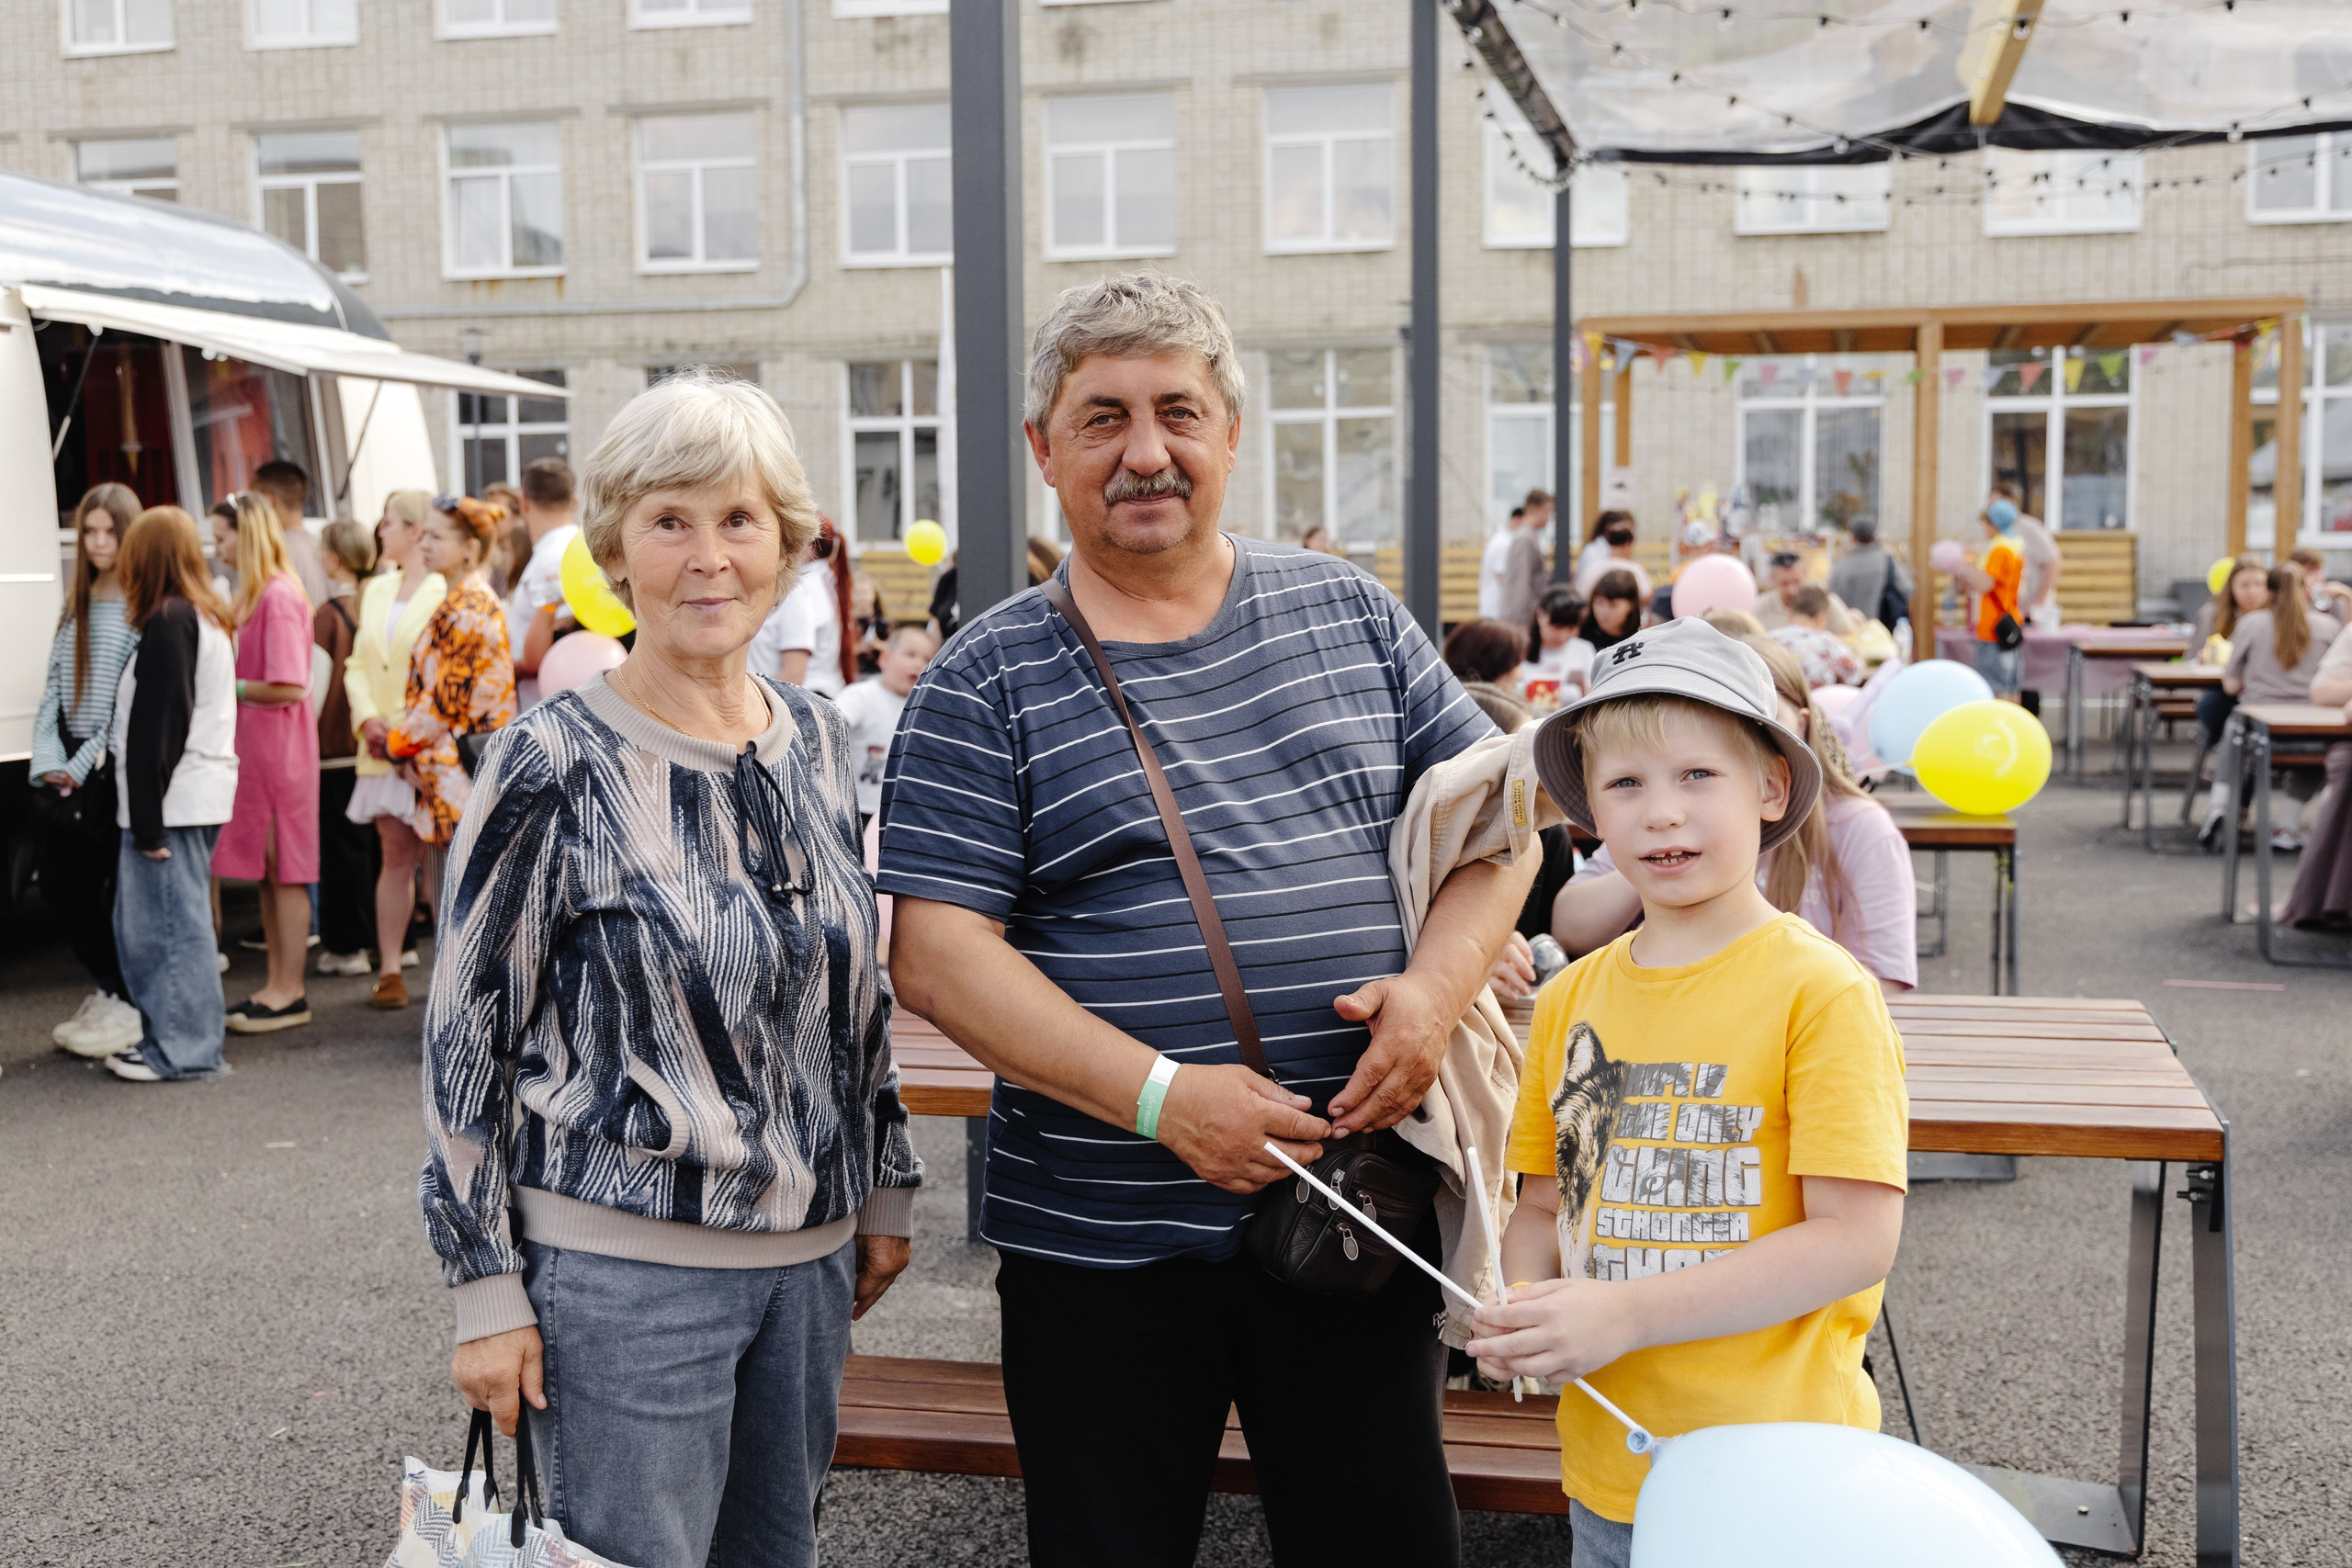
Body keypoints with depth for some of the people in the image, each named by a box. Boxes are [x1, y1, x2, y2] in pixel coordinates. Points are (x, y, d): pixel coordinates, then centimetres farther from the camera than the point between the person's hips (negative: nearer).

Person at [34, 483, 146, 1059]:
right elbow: (53, 692, 12)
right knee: (59, 882, 7)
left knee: (118, 887, -1)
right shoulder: (76, 607, 15)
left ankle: (123, 1000, 14)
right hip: (70, 768, 7)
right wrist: (49, 761, -1)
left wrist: (85, 765, -13)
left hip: (117, 768, -7)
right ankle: (110, 989, 23)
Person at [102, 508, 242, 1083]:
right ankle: (167, 1035, 21)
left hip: (172, 798, -9)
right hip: (202, 793, 9)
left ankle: (184, 1049, 2)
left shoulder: (167, 621, -13)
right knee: (167, 921, 15)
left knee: (168, 922, -3)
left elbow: (157, 726, -16)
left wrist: (147, 815, -16)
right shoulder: (208, 618, 16)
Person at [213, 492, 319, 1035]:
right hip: (255, 747, 9)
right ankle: (277, 985, 19)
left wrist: (230, 686, -11)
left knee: (285, 870, -3)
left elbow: (289, 688, -21)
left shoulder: (279, 597, -16)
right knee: (265, 871, 12)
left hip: (279, 747, -9)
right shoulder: (254, 595, 13)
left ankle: (289, 995, 4)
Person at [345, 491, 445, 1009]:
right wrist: (368, 719, -2)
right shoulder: (378, 590, 16)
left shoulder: (447, 591, -8)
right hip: (383, 750, 6)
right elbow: (358, 664, 16)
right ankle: (390, 970, 11)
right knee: (395, 855, 8)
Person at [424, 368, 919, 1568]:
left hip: (809, 1251, 6)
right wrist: (487, 1292, -8)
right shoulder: (553, 769, -12)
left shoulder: (819, 741, 5)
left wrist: (887, 1189, 15)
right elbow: (465, 1039, -8)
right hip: (621, 1268, -5)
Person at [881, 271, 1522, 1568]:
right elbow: (937, 959, -11)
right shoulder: (987, 684, -4)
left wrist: (1435, 984, -10)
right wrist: (1160, 1097, -21)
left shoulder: (1350, 615, 7)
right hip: (1101, 1247, -2)